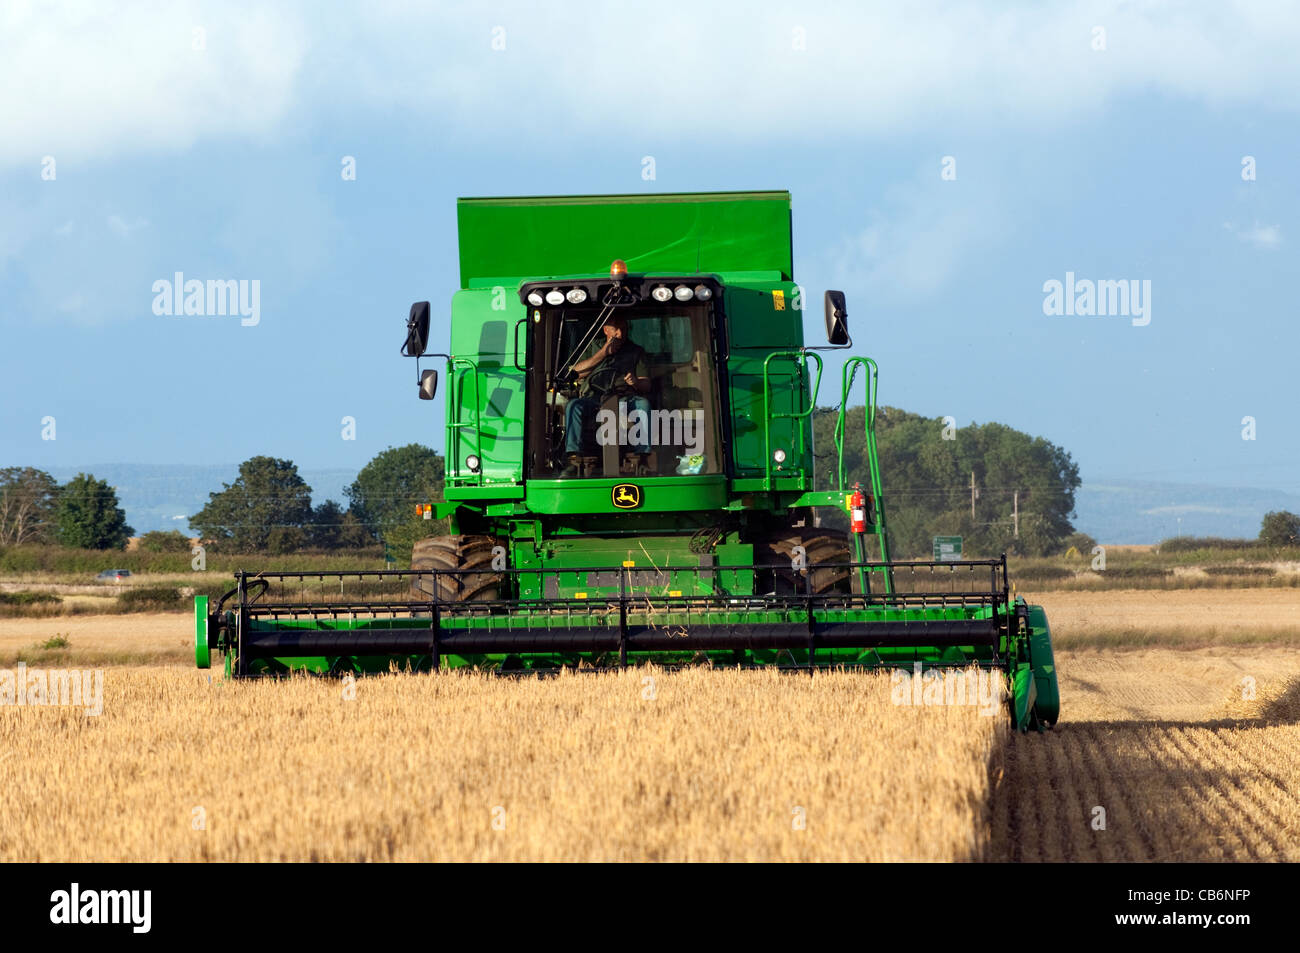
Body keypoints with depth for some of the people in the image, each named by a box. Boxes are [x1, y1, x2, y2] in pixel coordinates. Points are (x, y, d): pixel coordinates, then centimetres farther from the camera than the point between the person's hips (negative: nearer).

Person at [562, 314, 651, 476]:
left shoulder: (636, 351, 23)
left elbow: (646, 385, 14)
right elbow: (577, 371, 9)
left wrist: (636, 382, -11)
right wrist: (603, 353, 4)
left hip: (623, 398, 0)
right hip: (593, 397, 0)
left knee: (643, 404, -34)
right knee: (573, 406, -32)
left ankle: (641, 457, -39)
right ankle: (574, 461, -41)